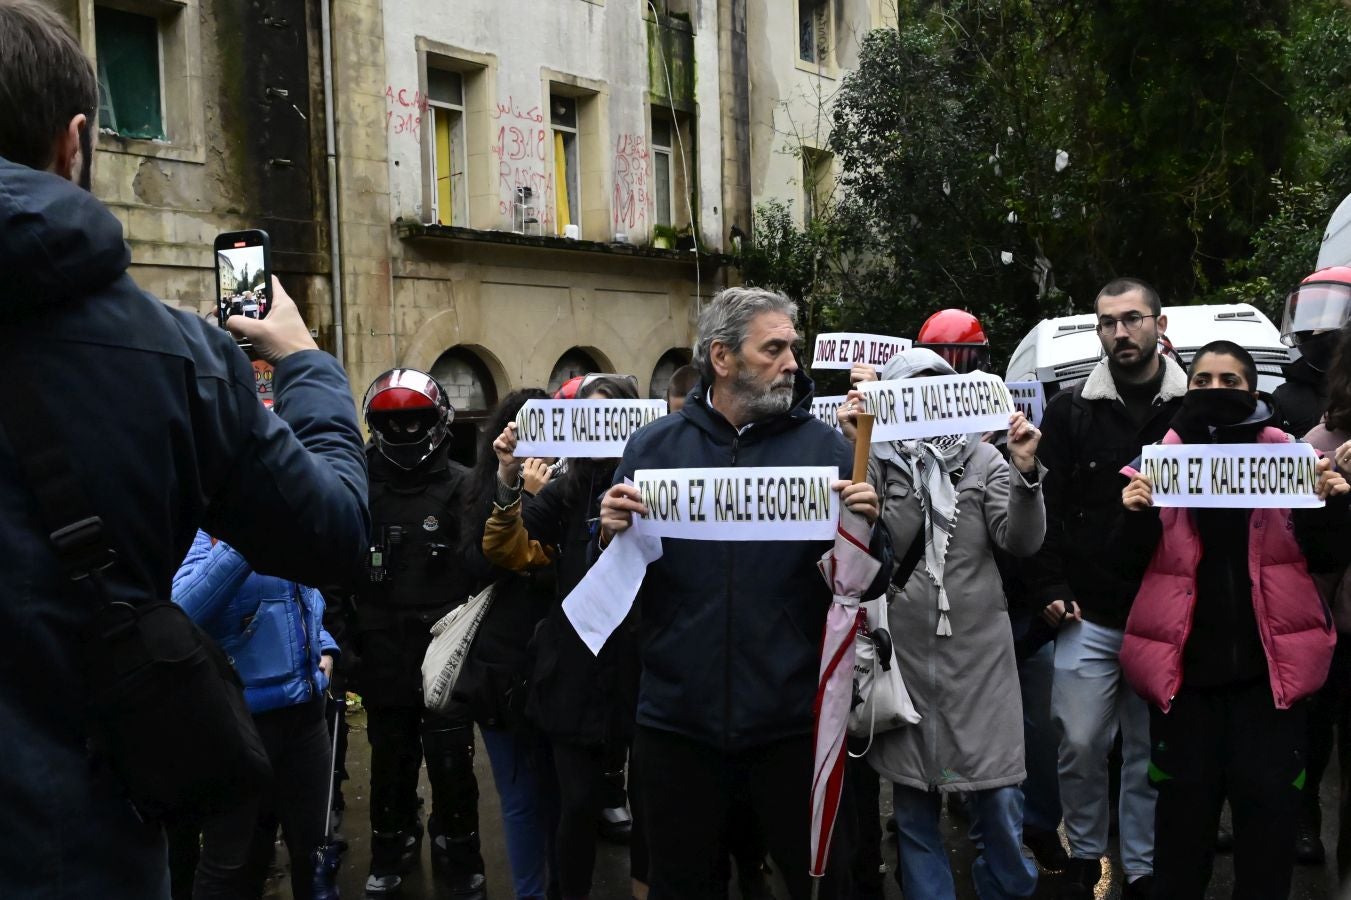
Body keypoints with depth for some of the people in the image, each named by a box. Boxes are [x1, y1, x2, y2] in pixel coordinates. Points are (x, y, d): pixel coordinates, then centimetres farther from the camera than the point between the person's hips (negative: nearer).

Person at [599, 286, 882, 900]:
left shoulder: (825, 447, -1)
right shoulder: (653, 447, 2)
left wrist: (865, 529, -20)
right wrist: (614, 534, -15)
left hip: (794, 718, -1)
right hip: (676, 718, 1)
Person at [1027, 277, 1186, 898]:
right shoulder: (1070, 410, 3)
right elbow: (1047, 507, 3)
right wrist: (1050, 588, -3)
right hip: (1089, 615, 0)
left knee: (1151, 751, 10)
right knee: (1081, 743, 5)